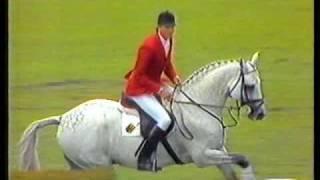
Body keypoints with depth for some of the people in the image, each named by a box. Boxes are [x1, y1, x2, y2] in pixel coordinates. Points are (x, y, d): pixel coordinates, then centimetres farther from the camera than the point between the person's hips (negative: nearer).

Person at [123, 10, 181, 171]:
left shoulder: (168, 41, -1)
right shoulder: (150, 46, -28)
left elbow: (167, 64, 14)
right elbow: (140, 75, -24)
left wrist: (174, 77, -6)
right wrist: (159, 89, -28)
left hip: (152, 87, 10)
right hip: (139, 90, -10)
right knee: (165, 120, -23)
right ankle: (143, 159, -15)